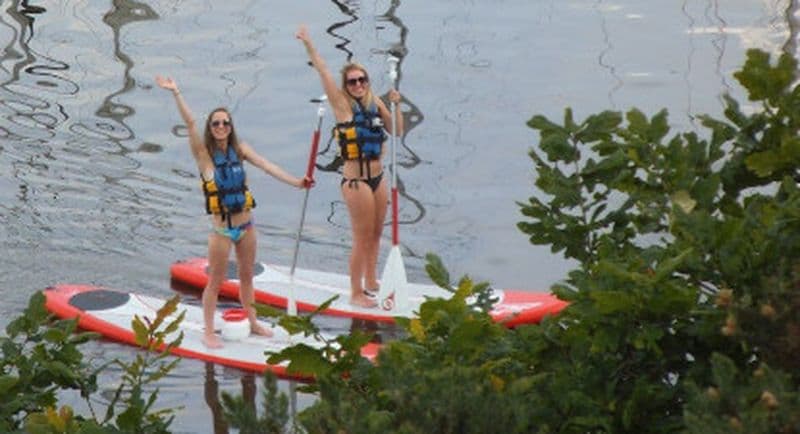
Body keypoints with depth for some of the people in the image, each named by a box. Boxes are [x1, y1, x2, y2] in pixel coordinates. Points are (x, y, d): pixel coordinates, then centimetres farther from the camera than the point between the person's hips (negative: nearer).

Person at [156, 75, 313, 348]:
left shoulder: (239, 149, 1)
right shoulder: (204, 153, -9)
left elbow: (266, 165, -6)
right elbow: (190, 123, -19)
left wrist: (295, 182, -17)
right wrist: (176, 94, -29)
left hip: (246, 225, 4)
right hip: (222, 230, -4)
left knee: (247, 277, 18)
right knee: (216, 282, 3)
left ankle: (253, 323, 32)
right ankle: (208, 332, 13)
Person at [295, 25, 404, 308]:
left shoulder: (375, 103, 7)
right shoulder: (342, 104, -8)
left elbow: (396, 131, 13)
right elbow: (323, 72, -14)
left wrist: (395, 106, -1)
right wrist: (308, 45, -20)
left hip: (377, 177, 6)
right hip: (356, 181, -6)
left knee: (375, 234, 17)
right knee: (362, 238, -1)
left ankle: (370, 283, 33)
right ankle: (356, 293, 10)